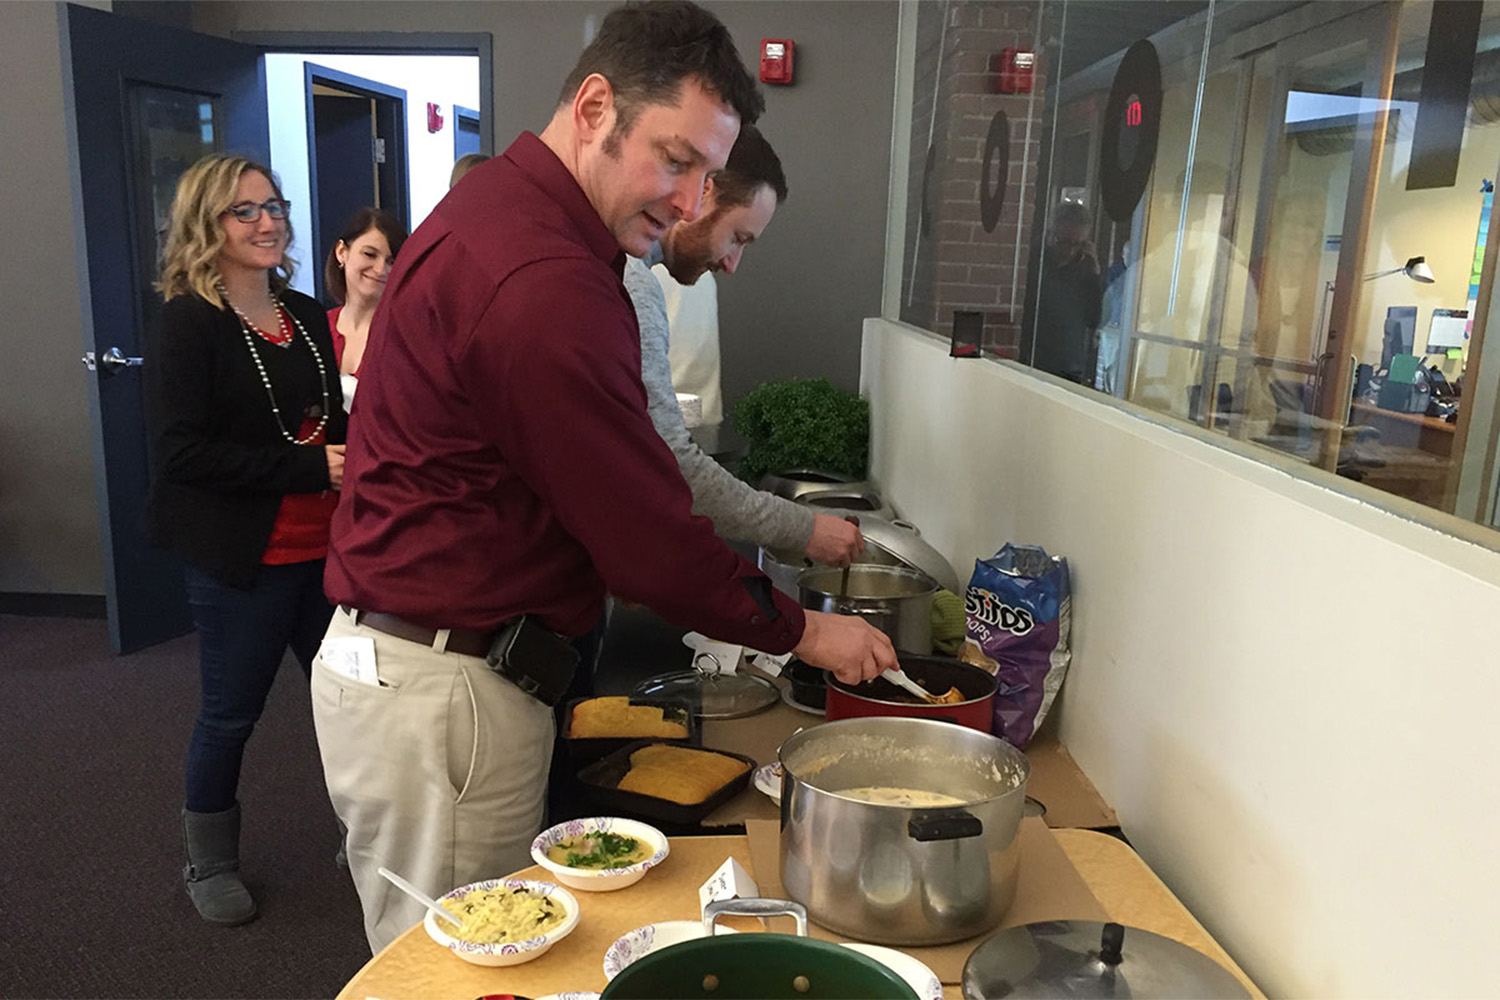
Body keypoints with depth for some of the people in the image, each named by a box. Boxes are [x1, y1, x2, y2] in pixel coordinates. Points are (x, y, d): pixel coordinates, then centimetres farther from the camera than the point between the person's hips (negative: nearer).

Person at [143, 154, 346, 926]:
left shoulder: (307, 317, 10)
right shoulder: (186, 324, -9)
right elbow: (177, 451, -18)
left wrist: (357, 454, -1)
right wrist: (308, 469, -22)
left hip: (324, 546, 6)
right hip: (243, 558, -5)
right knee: (230, 712, 9)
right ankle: (209, 863, 32)